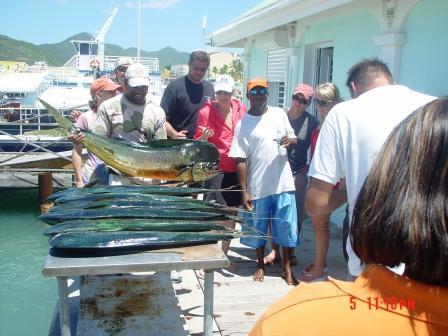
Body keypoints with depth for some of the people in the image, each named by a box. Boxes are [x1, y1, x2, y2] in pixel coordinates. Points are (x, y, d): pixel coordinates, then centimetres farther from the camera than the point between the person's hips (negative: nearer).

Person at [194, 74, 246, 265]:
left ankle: (224, 254, 27)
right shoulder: (206, 112, -6)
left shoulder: (241, 109, 3)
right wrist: (203, 138, -26)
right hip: (215, 170, -4)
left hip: (236, 170, 4)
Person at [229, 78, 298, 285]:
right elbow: (241, 160, -6)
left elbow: (293, 139, 15)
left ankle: (287, 267, 22)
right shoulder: (243, 124, -4)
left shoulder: (279, 114, 5)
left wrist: (291, 140, -11)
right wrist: (244, 191, -9)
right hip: (257, 187, -1)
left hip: (283, 183, 2)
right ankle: (260, 265, 31)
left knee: (287, 227, 7)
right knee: (258, 229, 11)